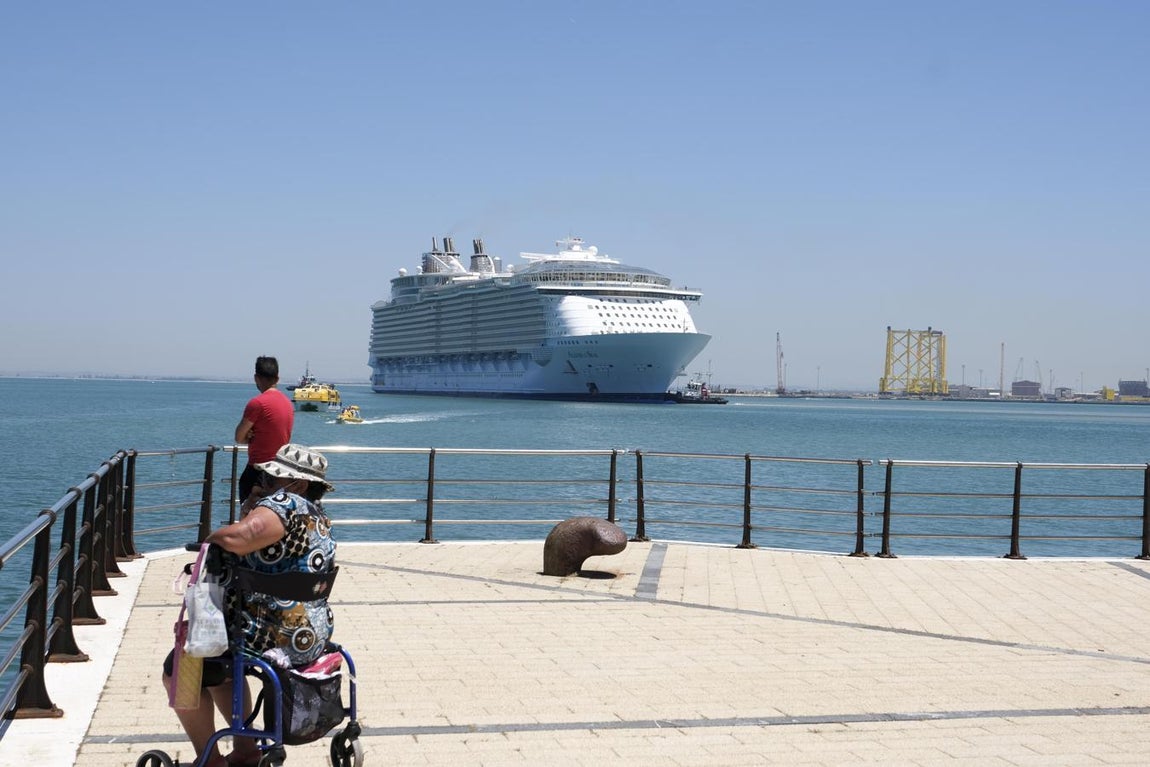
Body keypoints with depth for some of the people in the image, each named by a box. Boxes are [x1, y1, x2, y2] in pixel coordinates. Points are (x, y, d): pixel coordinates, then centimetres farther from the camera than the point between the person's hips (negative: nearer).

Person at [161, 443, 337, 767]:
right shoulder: (319, 518, 12)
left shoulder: (286, 504, -18)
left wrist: (212, 537, -14)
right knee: (220, 667, 33)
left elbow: (238, 537, -35)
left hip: (274, 639, -10)